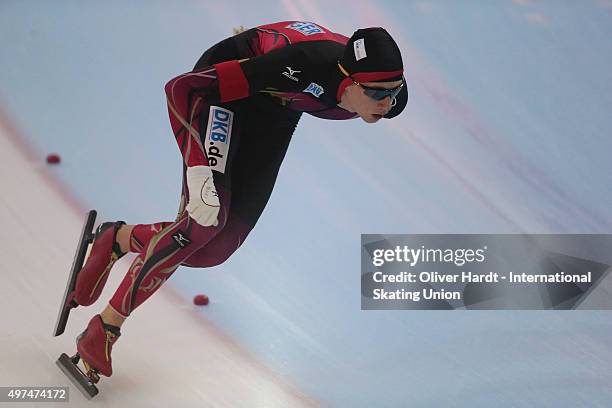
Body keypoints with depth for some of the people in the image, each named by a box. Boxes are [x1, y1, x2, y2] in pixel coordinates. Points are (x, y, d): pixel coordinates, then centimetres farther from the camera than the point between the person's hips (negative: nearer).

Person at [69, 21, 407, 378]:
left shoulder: (389, 98, -23)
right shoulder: (302, 68, -41)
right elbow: (181, 87, -34)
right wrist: (198, 166, -40)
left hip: (274, 110, 6)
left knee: (216, 249, -4)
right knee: (206, 219, -24)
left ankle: (116, 241, 22)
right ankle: (106, 327, -6)